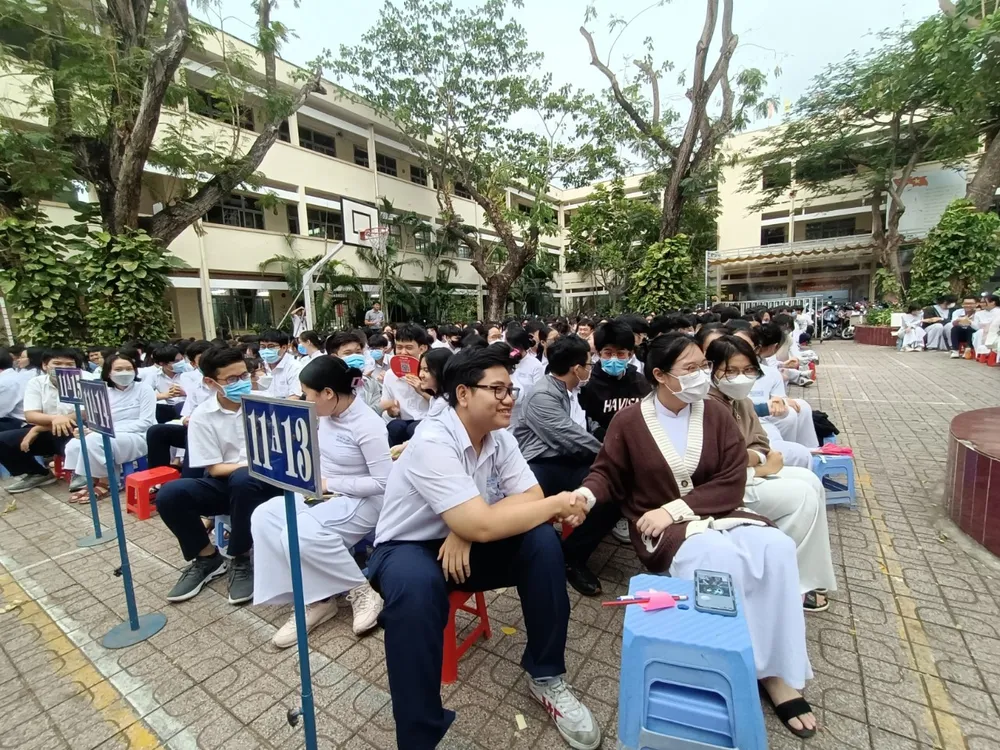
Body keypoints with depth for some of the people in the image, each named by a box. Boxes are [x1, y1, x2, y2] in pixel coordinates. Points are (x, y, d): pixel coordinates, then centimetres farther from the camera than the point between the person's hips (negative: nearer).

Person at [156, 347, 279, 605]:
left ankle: (242, 561, -12)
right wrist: (250, 464, -21)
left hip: (261, 482, -2)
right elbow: (214, 469, -5)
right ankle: (207, 558, 4)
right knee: (168, 495, -22)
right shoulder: (202, 416, -3)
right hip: (224, 482, 3)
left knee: (243, 480, -36)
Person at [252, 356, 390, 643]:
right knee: (263, 517, -11)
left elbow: (383, 483, -23)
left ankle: (361, 592, -9)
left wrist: (331, 484, -18)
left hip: (360, 501, -8)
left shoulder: (368, 425, -23)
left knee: (301, 533, -30)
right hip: (321, 492, 8)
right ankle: (314, 598, -7)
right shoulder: (323, 413, 0)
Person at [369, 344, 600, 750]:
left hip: (466, 544, 6)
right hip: (408, 549, -5)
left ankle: (544, 675, 4)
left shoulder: (500, 438, -6)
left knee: (542, 539, -16)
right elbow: (482, 524, -35)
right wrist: (558, 504, -25)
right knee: (417, 586, -39)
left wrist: (467, 531, -27)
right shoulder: (432, 443, -29)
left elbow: (531, 500, -12)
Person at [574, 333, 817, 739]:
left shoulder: (716, 414, -2)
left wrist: (674, 508, -18)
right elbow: (607, 472, -1)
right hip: (660, 527, -3)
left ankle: (780, 668, -6)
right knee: (722, 558, -31)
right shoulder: (629, 421, -9)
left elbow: (732, 483, -6)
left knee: (777, 546, -23)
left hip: (714, 512, 4)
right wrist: (586, 493, -26)